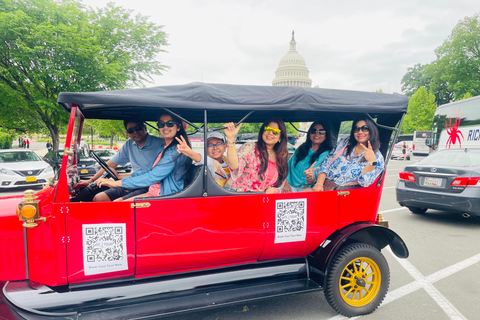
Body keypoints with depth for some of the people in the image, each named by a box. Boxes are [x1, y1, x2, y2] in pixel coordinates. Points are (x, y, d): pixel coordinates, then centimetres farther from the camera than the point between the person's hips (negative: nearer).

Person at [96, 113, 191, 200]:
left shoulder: (176, 150, -18)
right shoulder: (163, 146, 14)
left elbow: (153, 176, -23)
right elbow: (150, 172, 18)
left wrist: (117, 183, -18)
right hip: (153, 193, 9)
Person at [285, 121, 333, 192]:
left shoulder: (326, 154, -1)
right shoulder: (301, 149, 15)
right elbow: (288, 166, 14)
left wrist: (310, 178, -33)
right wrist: (286, 184, 1)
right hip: (291, 188, 3)